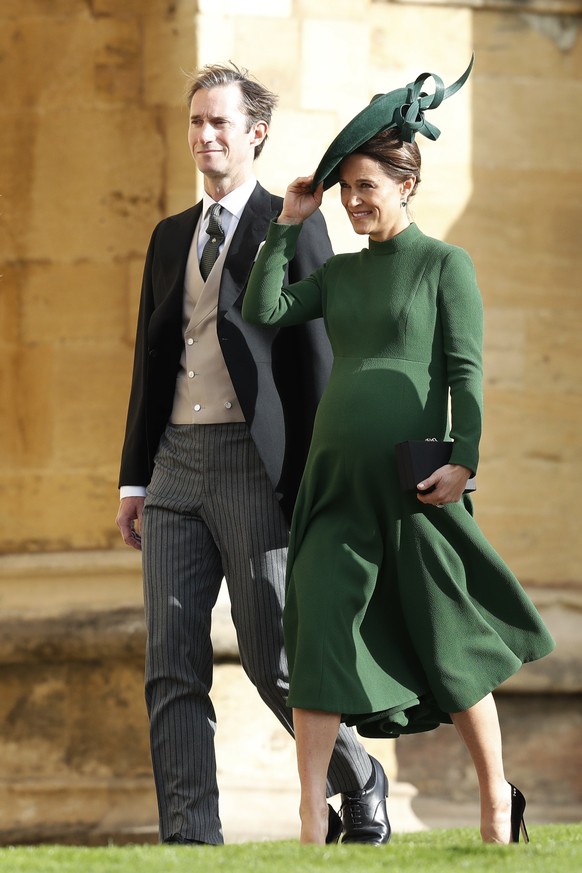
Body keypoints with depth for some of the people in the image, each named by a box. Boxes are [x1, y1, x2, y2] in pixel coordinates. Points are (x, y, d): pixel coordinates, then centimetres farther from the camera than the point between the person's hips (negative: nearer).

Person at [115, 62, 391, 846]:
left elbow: (315, 361, -4)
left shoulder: (292, 228, 0)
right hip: (177, 465, 6)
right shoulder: (170, 237, 17)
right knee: (172, 667, -3)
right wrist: (136, 478, 13)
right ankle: (190, 839, -4)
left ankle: (360, 787, 20)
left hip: (254, 464, -5)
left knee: (272, 659, -3)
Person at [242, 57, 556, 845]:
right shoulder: (340, 273, 15)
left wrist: (463, 459, -16)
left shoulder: (445, 265, 1)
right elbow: (263, 312, 4)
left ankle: (497, 797, 22)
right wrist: (287, 227, 5)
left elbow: (466, 368, -6)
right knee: (318, 634, -7)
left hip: (411, 482, -4)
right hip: (337, 481, 4)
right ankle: (313, 827, -9)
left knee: (448, 649, 4)